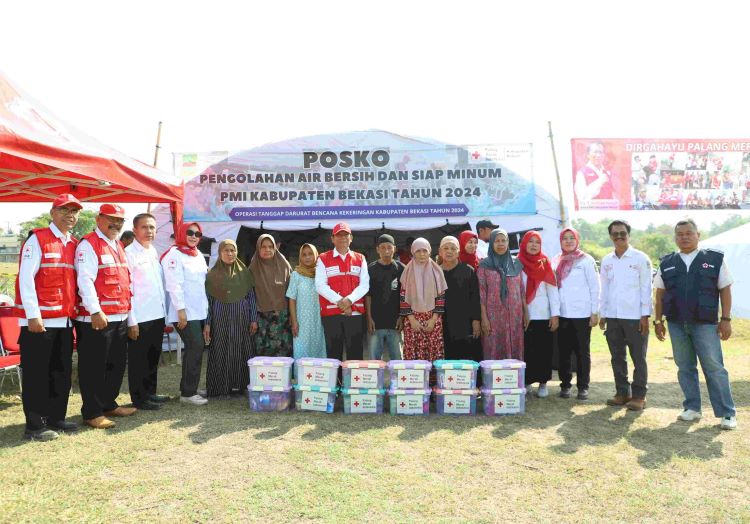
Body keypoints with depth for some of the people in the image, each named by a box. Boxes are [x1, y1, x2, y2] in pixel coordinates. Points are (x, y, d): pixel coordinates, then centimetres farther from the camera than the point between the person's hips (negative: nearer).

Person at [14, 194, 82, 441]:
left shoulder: (74, 244, 13)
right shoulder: (37, 239, -6)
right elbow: (25, 278, -12)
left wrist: (74, 315, 11)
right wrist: (33, 315, -17)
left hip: (65, 321, 7)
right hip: (39, 320, -7)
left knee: (62, 372, 12)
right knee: (36, 373, 1)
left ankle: (55, 418, 24)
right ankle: (34, 426, 10)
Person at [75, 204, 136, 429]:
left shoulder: (118, 246, 18)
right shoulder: (88, 245, -9)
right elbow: (85, 280, -18)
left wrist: (127, 310, 21)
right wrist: (96, 311, -23)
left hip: (120, 317, 9)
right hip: (96, 318, -9)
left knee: (117, 364, 16)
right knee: (94, 367, 0)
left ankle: (108, 404, 29)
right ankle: (92, 413, 10)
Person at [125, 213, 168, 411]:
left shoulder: (154, 252, 12)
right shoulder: (129, 253, -10)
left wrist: (165, 313, 13)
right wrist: (131, 321, -16)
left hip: (158, 315, 7)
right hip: (140, 318, -7)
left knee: (153, 356, 17)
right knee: (138, 358, 5)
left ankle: (150, 392, 30)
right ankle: (139, 398, 16)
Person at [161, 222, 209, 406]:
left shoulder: (198, 255, 17)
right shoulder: (174, 254, -9)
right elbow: (174, 284, -16)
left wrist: (206, 307, 18)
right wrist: (181, 309, -20)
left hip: (199, 311, 8)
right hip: (184, 311, -8)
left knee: (195, 348, 10)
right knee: (196, 347, -12)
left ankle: (189, 387, 21)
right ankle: (188, 393, -5)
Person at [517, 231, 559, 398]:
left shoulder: (545, 264, 4)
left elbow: (553, 291, 1)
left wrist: (555, 315, -6)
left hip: (543, 315, 1)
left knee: (544, 350, 4)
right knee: (525, 350, 3)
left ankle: (543, 383, 15)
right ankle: (526, 382, 14)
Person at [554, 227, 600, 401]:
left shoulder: (586, 260, 1)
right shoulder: (556, 261, 11)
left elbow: (595, 287, -1)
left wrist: (595, 312, -6)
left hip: (582, 313, -3)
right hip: (562, 314, 3)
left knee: (582, 351, 3)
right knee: (564, 351, 6)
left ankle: (583, 386, 12)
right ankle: (565, 384, 16)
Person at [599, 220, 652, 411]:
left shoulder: (641, 258, -3)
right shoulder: (606, 260, 10)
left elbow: (646, 288, -4)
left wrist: (645, 315, -9)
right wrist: (602, 314, 9)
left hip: (634, 316, -4)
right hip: (612, 317, 5)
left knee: (638, 358, 3)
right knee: (617, 357, 10)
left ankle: (639, 395, 11)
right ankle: (622, 393, 20)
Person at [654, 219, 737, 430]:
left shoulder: (715, 259, 2)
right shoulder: (666, 264, 8)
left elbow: (725, 290, 2)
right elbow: (660, 295, 11)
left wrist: (726, 319, -4)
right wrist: (658, 321, 7)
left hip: (705, 324, -3)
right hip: (676, 325, 3)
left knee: (714, 368, -2)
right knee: (685, 367, 9)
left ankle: (727, 413, 6)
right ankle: (692, 408, 20)